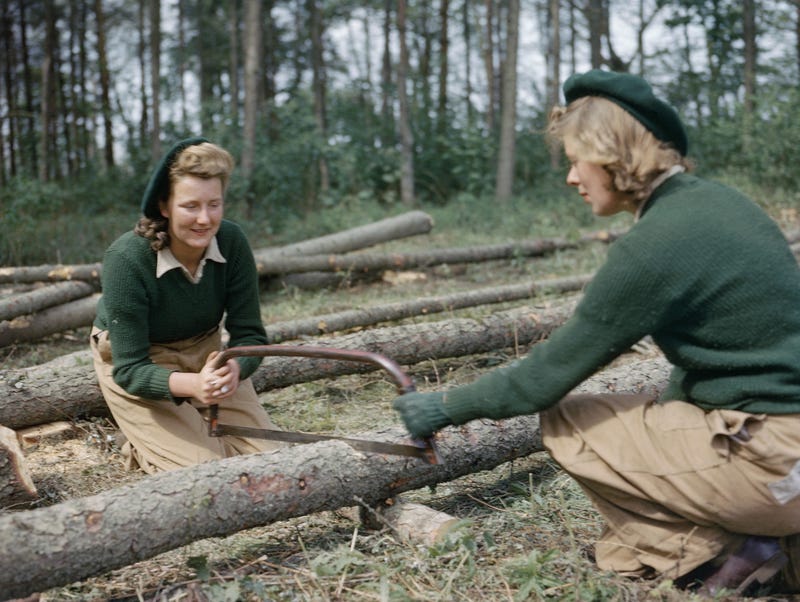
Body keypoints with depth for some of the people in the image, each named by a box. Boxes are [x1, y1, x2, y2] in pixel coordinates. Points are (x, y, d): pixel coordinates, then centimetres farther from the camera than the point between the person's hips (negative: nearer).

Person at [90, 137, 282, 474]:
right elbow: (131, 369, -28)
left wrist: (233, 370, -40)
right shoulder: (126, 258, -30)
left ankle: (195, 421, 21)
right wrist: (193, 384, -48)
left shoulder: (232, 242, -20)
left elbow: (249, 333, -15)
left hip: (204, 353, 4)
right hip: (135, 367, -4)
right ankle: (142, 445, 13)